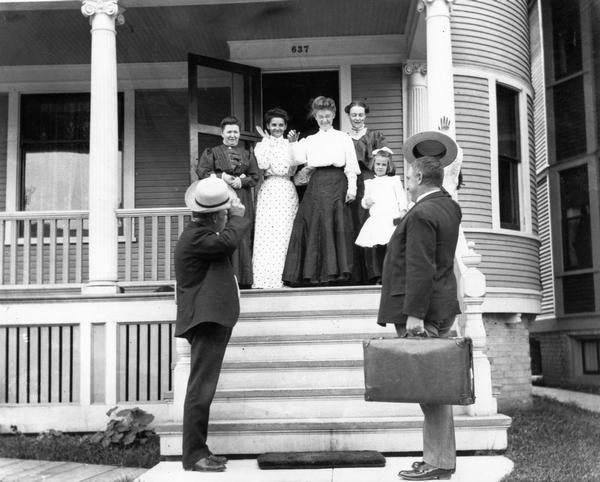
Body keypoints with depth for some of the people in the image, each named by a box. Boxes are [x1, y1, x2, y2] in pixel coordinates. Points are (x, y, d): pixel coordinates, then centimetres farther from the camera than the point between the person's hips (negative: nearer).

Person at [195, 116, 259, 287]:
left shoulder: (247, 154, 17)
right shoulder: (211, 153, 10)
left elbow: (255, 176, 9)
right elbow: (201, 172, -1)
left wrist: (242, 181, -9)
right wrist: (222, 176, -11)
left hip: (242, 201, 2)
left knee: (242, 238, -2)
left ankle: (243, 278, 2)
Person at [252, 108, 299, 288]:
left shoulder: (290, 145, 13)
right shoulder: (261, 145, 12)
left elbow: (290, 168, 0)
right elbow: (263, 164, -6)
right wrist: (267, 142, -1)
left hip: (287, 192, 1)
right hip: (268, 191, -1)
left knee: (285, 233, -5)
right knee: (265, 235, -8)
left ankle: (284, 277, -3)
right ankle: (264, 279, -8)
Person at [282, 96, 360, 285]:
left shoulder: (344, 138, 10)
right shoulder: (309, 141, 18)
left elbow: (351, 166, 3)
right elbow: (299, 159, 3)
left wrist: (352, 188, -6)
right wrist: (293, 143, 0)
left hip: (337, 184, -2)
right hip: (317, 184, 2)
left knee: (338, 226, -5)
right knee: (316, 226, -2)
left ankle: (337, 271, 0)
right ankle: (317, 272, 1)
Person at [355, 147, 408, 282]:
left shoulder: (394, 180, 12)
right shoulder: (369, 183, 19)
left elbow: (401, 196, 5)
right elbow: (365, 199, 21)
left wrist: (403, 209, -10)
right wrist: (366, 202, -3)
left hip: (392, 218, -3)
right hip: (376, 219, 3)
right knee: (377, 248, -1)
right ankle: (378, 275, 4)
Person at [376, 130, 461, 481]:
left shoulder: (422, 214, -16)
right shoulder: (449, 206, 12)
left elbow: (420, 269, -21)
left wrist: (414, 315, -21)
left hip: (424, 311, -10)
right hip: (440, 309, 10)